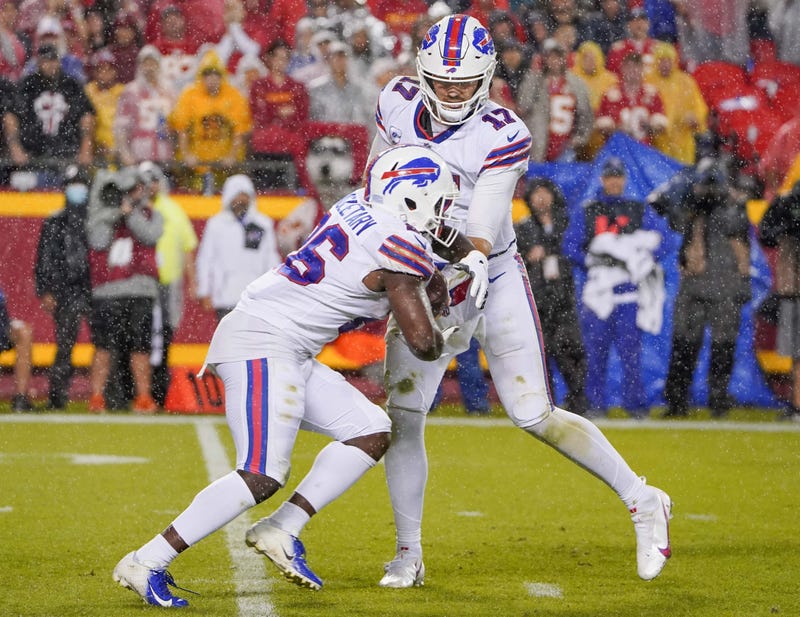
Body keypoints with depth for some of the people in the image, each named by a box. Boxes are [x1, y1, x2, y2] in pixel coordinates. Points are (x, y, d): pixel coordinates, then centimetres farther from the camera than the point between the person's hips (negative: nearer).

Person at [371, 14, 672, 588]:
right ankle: (408, 557, 6)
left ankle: (643, 501, 7)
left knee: (535, 415, -9)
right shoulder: (399, 102, -6)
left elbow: (480, 236, -25)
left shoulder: (503, 137, -20)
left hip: (492, 278, -4)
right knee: (402, 414, -6)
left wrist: (457, 292, -40)